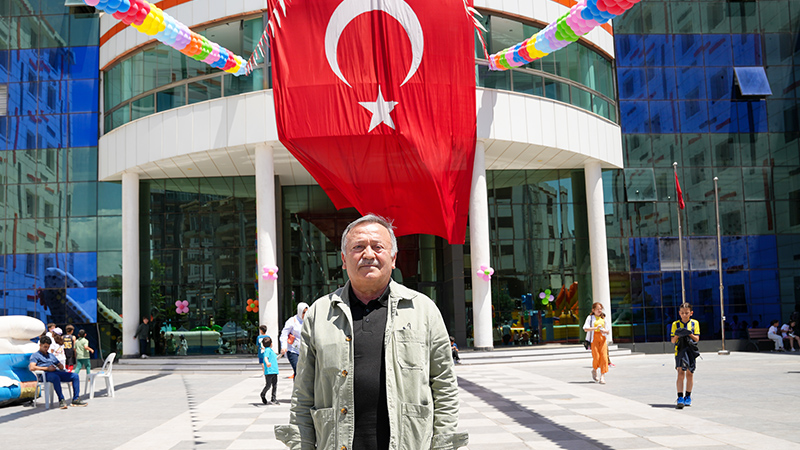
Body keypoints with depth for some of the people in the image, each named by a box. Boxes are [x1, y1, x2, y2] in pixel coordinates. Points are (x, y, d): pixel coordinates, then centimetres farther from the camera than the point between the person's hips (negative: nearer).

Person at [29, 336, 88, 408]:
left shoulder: (51, 355, 34)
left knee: (75, 376, -13)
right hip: (46, 374, -7)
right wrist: (47, 368, -11)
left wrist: (61, 366, 8)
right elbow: (32, 368, -7)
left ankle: (76, 399, -15)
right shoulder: (35, 355, 12)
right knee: (56, 378, -42)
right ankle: (61, 400, -39)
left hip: (56, 372, 7)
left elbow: (60, 365, 35)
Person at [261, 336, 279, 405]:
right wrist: (267, 362, -44)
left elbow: (276, 358, 37)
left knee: (275, 385, 6)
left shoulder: (271, 350, 21)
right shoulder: (267, 350, -8)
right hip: (269, 371, -9)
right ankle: (263, 395, 22)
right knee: (268, 385, -2)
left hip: (274, 371, 9)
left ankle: (274, 399, 9)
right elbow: (266, 357, -26)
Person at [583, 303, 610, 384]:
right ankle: (594, 370, 23)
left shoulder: (603, 319, 16)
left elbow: (608, 332, 16)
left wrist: (605, 331, -8)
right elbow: (585, 328, -11)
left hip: (602, 338, 3)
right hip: (594, 338, -3)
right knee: (596, 357, -8)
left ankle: (602, 376, -6)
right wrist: (596, 328, -21)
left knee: (604, 357, -8)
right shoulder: (590, 318, 3)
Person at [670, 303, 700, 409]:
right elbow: (672, 340, 4)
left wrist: (689, 334, -17)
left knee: (689, 373, 6)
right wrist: (677, 335, -16)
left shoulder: (695, 323, 6)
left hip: (691, 351, 1)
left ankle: (688, 396, 21)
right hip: (680, 351, -1)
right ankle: (680, 398, -13)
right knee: (681, 373, -10)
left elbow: (697, 338, 1)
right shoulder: (676, 324, 6)